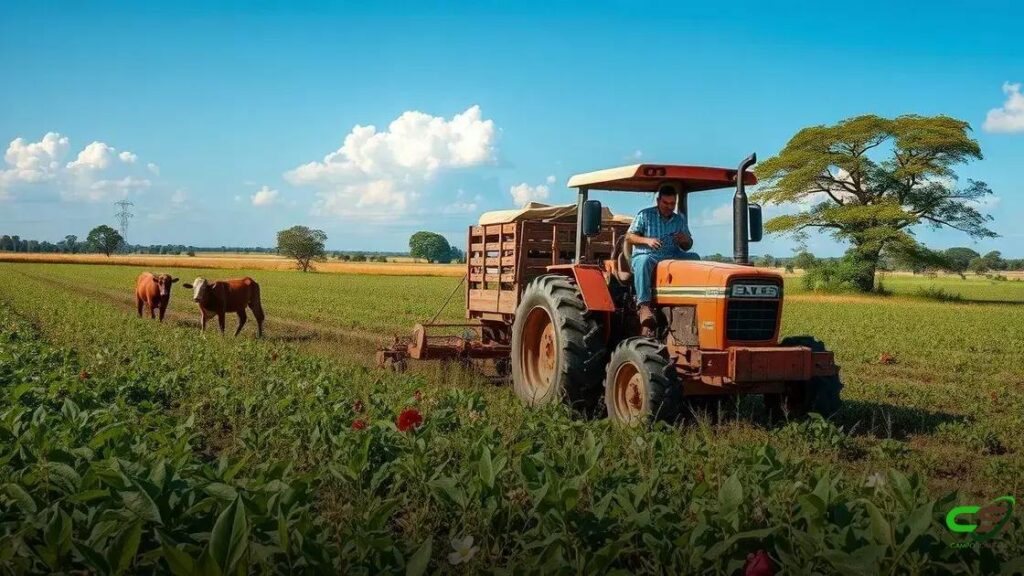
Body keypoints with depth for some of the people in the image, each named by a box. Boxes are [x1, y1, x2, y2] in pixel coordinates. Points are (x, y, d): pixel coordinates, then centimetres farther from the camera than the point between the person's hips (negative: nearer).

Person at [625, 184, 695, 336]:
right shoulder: (645, 215, 4)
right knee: (643, 262, -39)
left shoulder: (680, 219, 16)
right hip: (646, 255, -4)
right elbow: (629, 237, -1)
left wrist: (686, 240, -6)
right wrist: (647, 240, -19)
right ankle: (644, 305, -46)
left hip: (672, 258, 4)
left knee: (694, 258, -19)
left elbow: (688, 247, 19)